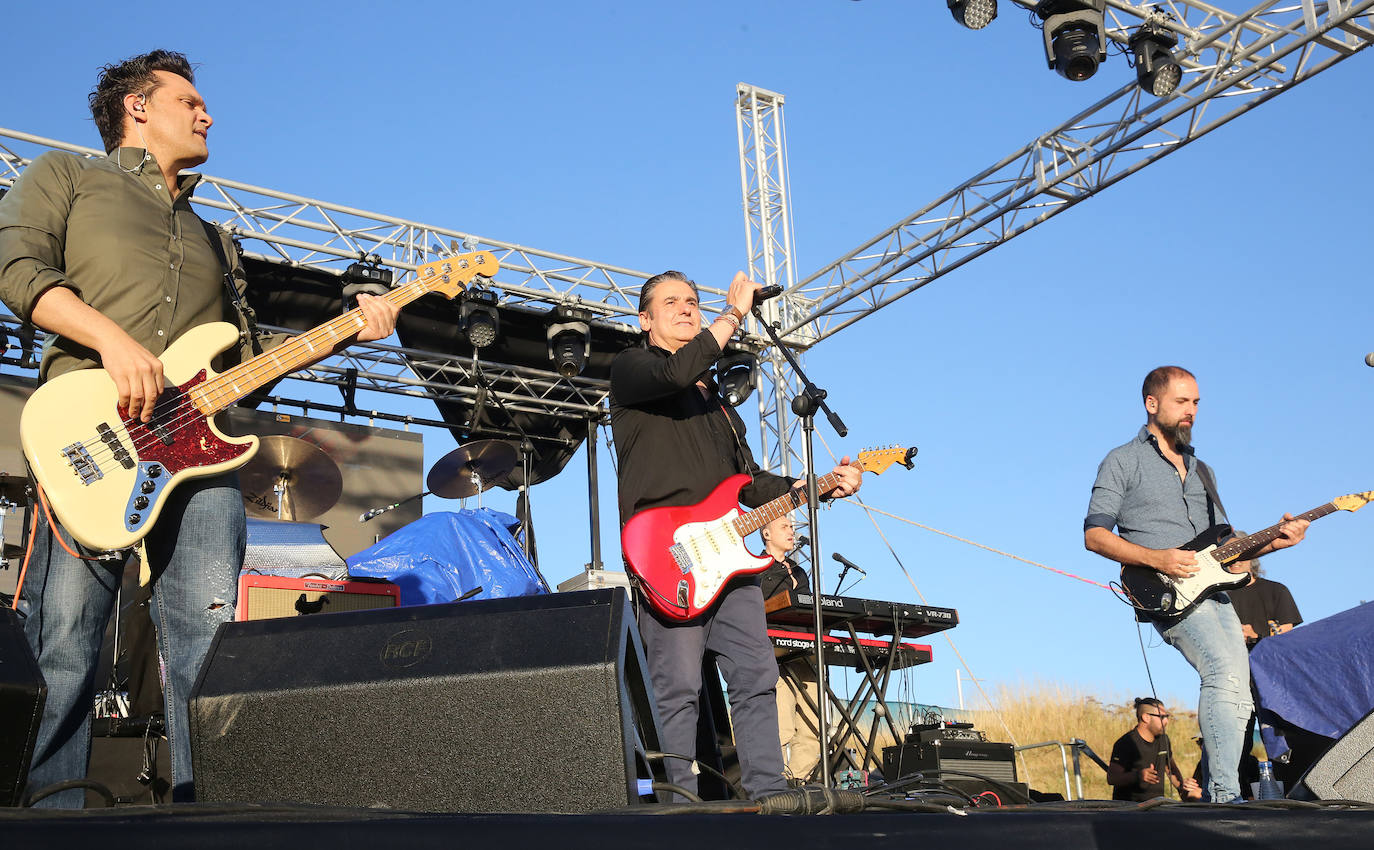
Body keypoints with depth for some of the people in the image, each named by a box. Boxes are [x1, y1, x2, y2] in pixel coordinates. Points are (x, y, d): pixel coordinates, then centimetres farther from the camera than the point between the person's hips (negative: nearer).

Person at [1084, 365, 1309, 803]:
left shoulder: (1200, 470, 26)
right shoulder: (1122, 462, 4)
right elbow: (1094, 534, -5)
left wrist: (1273, 541, 6)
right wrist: (1157, 558, -18)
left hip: (1212, 589, 7)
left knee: (1236, 697, -2)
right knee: (1226, 672, -26)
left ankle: (1217, 799, 6)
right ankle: (1225, 796, -26)